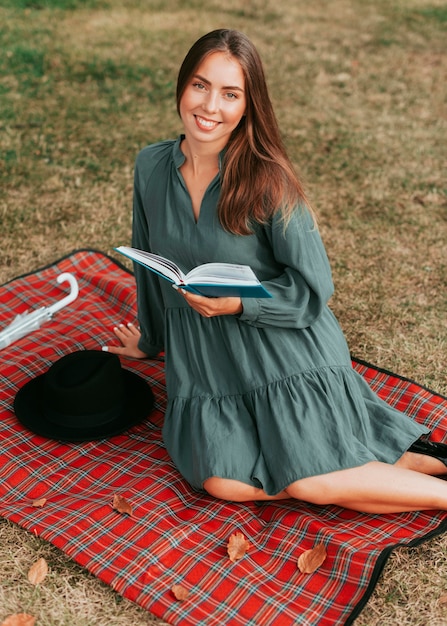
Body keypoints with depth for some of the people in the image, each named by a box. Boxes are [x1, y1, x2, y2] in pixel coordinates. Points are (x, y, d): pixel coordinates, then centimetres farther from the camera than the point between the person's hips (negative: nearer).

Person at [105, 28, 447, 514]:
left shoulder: (267, 180, -14)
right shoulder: (151, 166, -1)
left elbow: (312, 289, -10)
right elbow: (148, 261, 14)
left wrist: (236, 303, -24)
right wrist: (150, 338, 26)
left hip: (284, 351, -4)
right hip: (203, 359, 5)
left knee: (313, 484, -17)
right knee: (225, 481, -14)